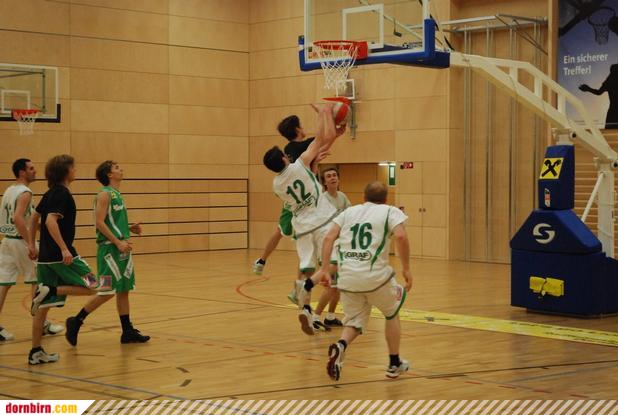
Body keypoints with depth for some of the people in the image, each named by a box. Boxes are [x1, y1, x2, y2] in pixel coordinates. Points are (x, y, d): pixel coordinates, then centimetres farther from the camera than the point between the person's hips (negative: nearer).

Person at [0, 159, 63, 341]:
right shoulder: (25, 193, -15)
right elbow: (18, 219, -27)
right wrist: (31, 244, -27)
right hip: (20, 241, -8)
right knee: (36, 282, 6)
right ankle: (42, 324, 15)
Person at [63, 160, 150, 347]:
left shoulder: (117, 195, 17)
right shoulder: (105, 194, -11)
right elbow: (100, 223, -18)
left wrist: (130, 228, 9)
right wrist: (118, 242, -21)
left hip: (122, 249, 9)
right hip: (109, 248, -9)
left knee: (124, 290, 9)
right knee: (107, 291, -9)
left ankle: (128, 332, 13)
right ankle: (75, 322, 1)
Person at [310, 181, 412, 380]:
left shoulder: (349, 211, 19)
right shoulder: (390, 211, 8)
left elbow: (329, 238, 8)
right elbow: (401, 237, -11)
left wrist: (324, 268, 7)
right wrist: (406, 269, -4)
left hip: (347, 277, 3)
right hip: (375, 276, -3)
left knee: (354, 323, 16)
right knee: (392, 313, 23)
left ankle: (340, 346, -17)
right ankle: (394, 364, 28)